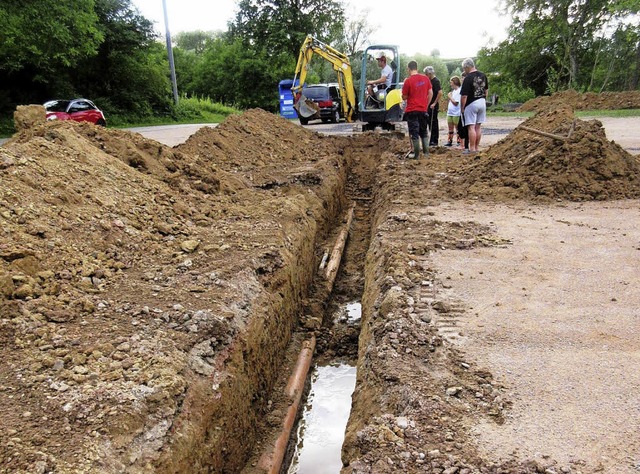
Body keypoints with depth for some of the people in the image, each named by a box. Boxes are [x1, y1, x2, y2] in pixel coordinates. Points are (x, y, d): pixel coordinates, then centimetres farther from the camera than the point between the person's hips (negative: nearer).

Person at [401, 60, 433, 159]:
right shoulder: (425, 78, 2)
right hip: (423, 109, 4)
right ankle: (426, 152, 16)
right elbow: (430, 93, 6)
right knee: (424, 132, 15)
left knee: (414, 133, 1)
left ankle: (416, 154, 2)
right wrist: (426, 105, 15)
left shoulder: (408, 81, -12)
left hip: (412, 111, -4)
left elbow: (404, 97, -7)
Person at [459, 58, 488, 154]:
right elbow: (486, 90, 17)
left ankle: (472, 149, -5)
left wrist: (462, 108, -8)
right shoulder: (483, 75, 7)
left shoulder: (468, 78, -17)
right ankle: (476, 148, 17)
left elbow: (464, 96, -17)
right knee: (478, 127, 12)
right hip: (482, 103, 8)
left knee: (471, 127, -4)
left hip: (471, 104, -7)